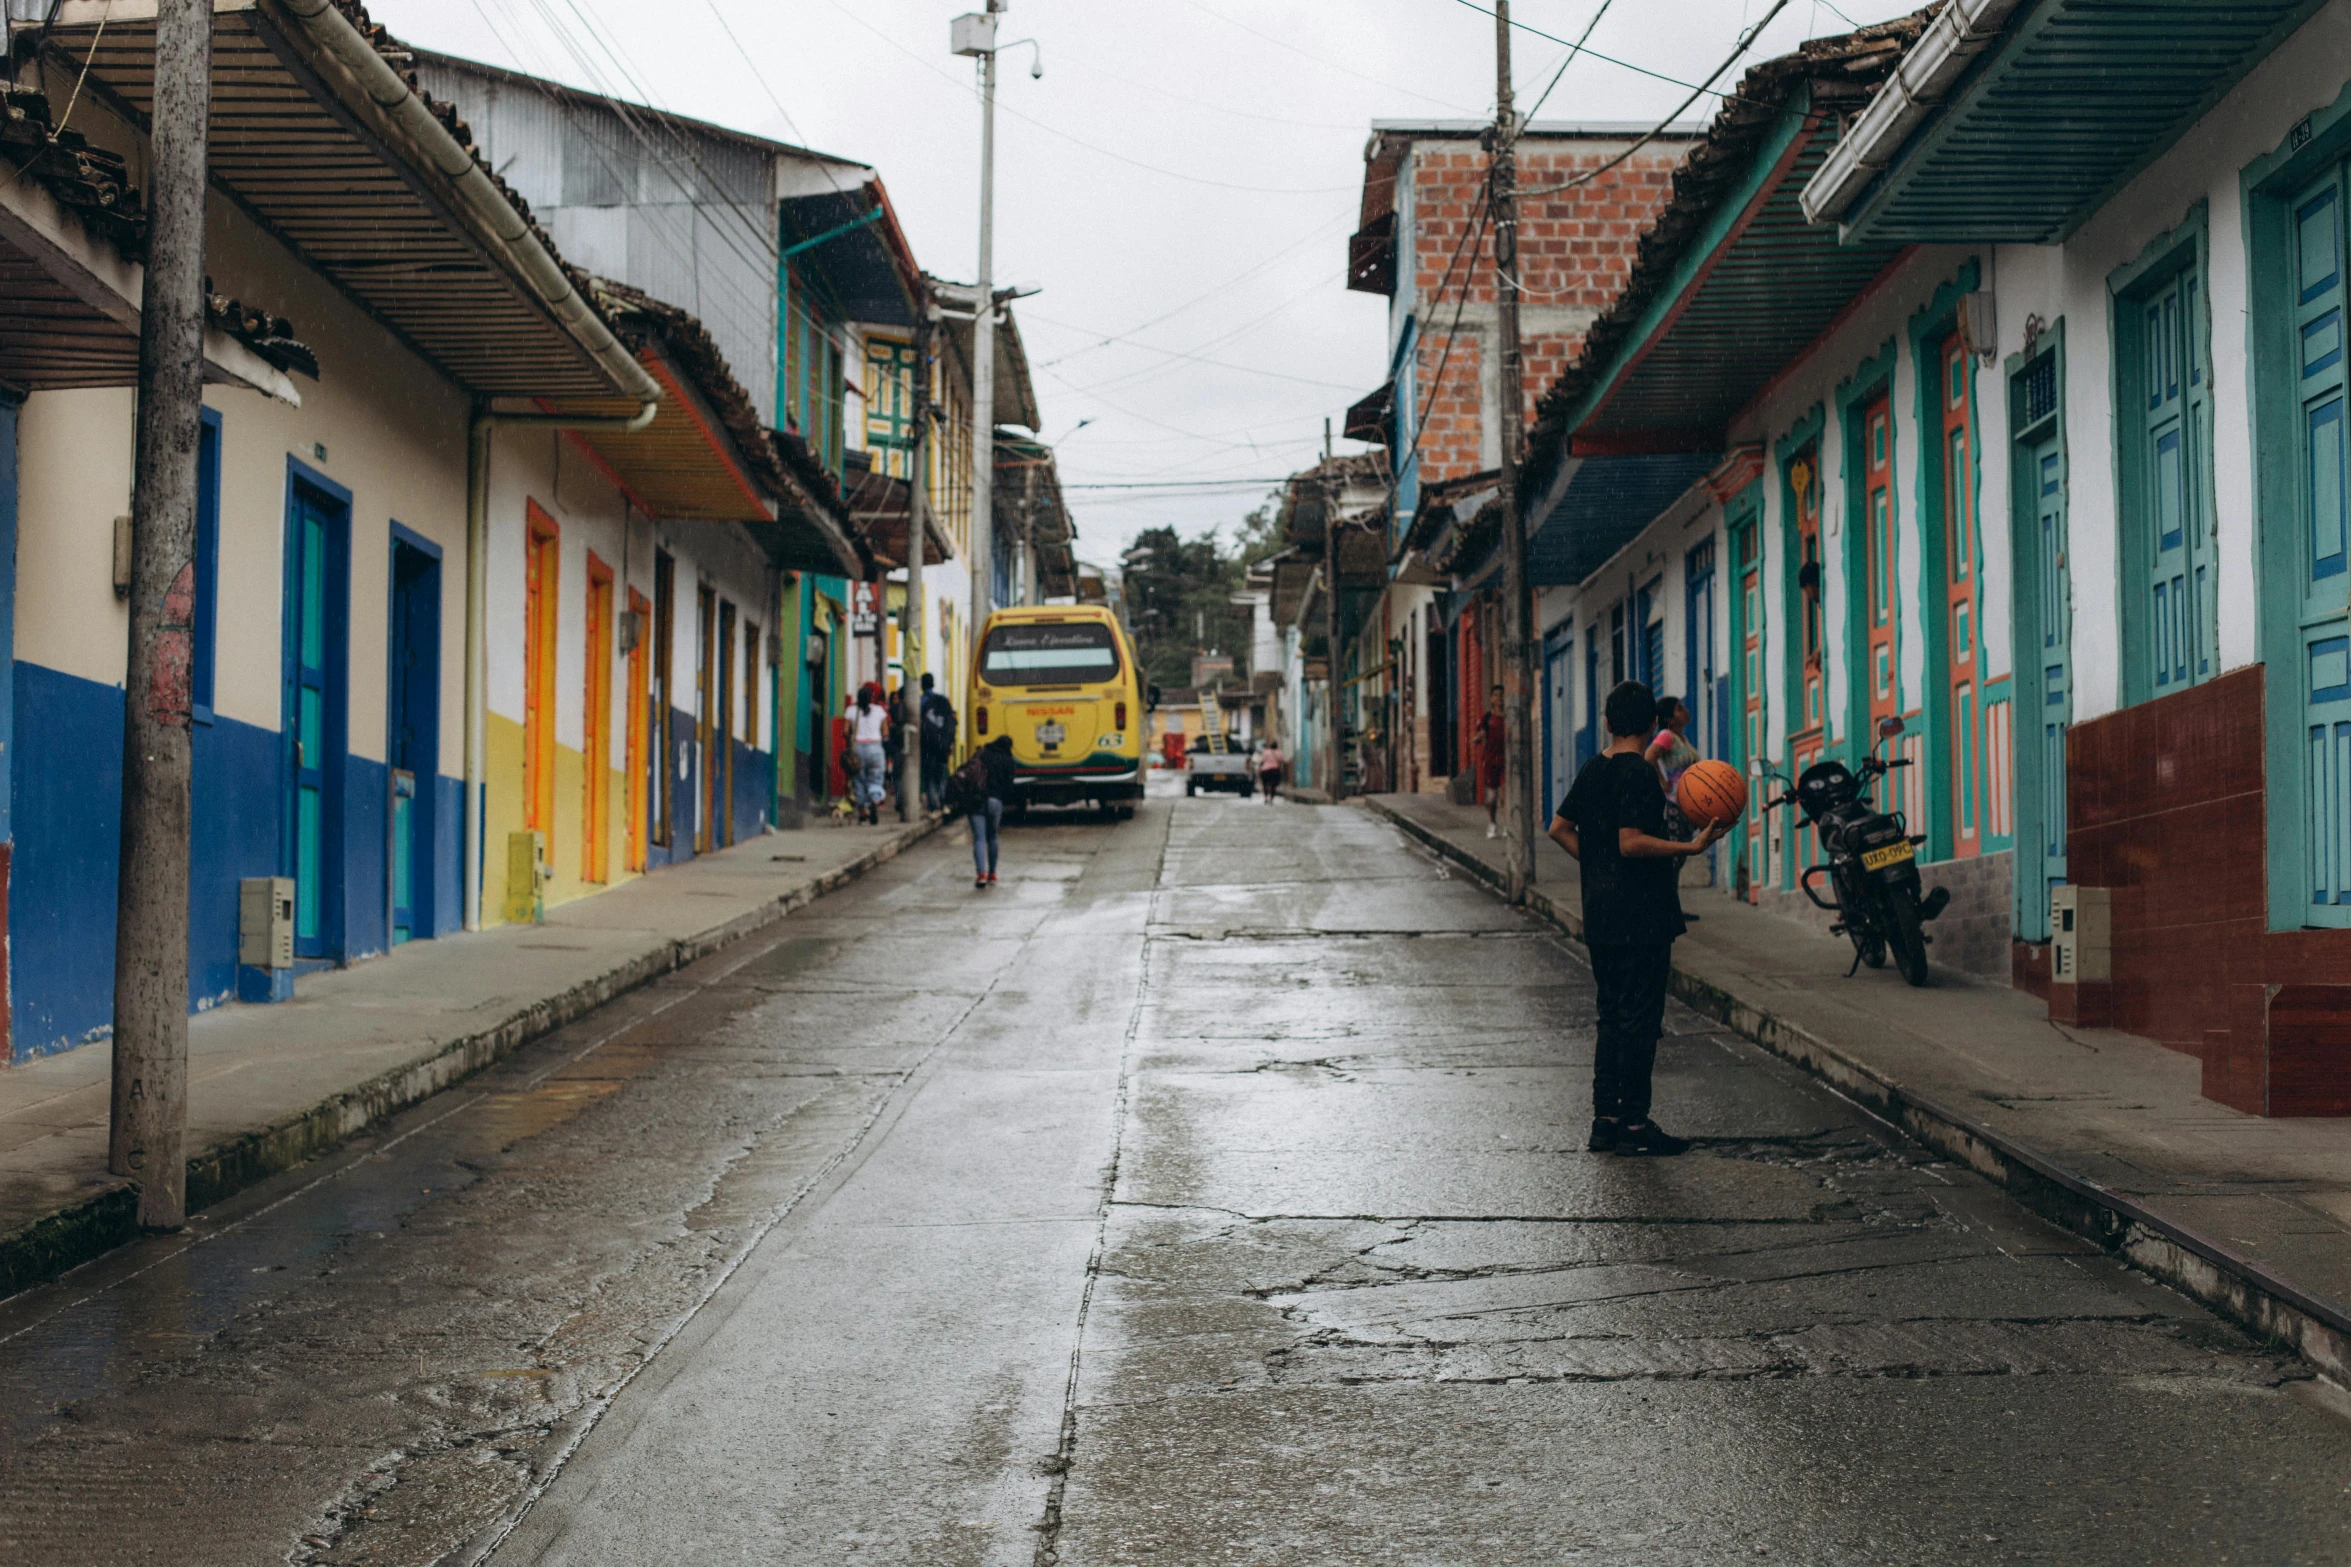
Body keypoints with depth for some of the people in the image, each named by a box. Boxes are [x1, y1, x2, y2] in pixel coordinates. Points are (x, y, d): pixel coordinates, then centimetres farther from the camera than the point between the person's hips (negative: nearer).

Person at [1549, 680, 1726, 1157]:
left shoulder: (1593, 769, 11)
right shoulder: (1640, 773, -14)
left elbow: (1559, 828, 16)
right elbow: (1631, 842, -22)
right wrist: (1691, 847, -22)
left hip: (1600, 916, 8)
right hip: (1640, 916, -8)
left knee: (1613, 1018, 14)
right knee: (1640, 1020, -3)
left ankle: (1605, 1119, 16)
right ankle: (1634, 1123, 0)